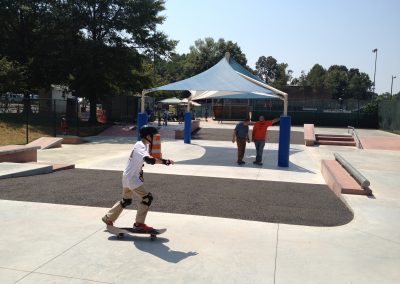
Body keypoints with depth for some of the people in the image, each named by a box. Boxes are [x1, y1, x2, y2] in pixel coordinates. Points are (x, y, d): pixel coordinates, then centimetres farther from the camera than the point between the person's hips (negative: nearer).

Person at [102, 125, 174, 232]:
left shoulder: (142, 145, 10)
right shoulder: (140, 146, -21)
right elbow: (149, 159, -39)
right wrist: (165, 161, -39)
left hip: (128, 177, 10)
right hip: (132, 178, -10)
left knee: (126, 201, 23)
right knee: (147, 198, -9)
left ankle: (108, 218, 36)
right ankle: (139, 224, -2)